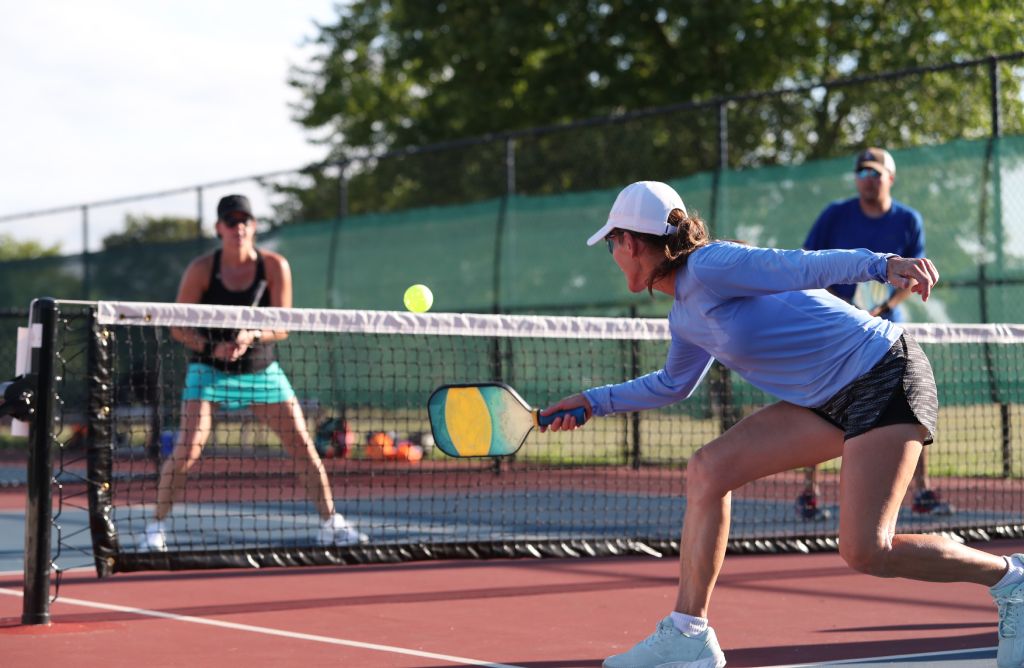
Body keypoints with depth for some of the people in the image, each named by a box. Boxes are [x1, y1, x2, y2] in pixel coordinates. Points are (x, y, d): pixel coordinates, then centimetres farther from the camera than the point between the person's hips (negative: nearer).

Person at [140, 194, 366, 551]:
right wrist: (212, 346, -25)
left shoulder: (275, 267, -8)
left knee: (304, 447, -1)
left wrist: (252, 336, -26)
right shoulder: (201, 269, -11)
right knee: (188, 450, -17)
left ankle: (330, 523, 13)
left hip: (261, 370, 2)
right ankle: (156, 527, -3)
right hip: (209, 370, -2)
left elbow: (282, 327, -7)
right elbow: (178, 327, -8)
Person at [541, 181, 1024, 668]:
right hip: (831, 400, 9)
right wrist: (593, 402, 31)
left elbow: (803, 267, -26)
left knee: (864, 551, -19)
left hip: (885, 377, -9)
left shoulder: (709, 265, -15)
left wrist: (884, 264, -40)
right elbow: (674, 384, 31)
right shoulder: (685, 316, 13)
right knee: (708, 469, 1)